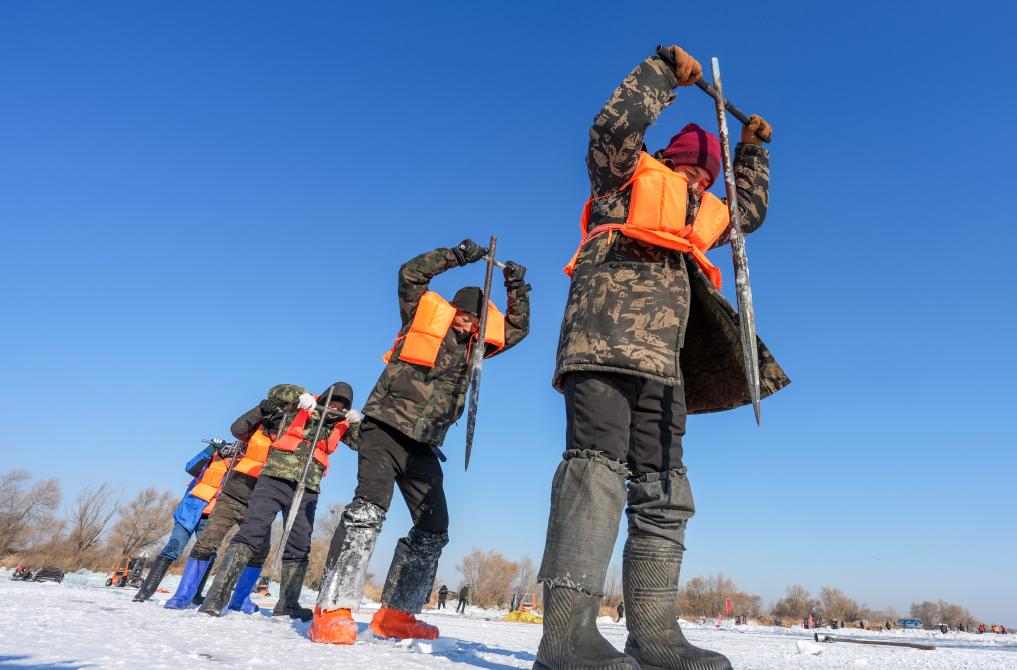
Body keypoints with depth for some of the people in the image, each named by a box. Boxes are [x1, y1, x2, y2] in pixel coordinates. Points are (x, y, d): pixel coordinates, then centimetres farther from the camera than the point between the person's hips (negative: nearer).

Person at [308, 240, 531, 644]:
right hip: (384, 429, -6)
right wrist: (457, 256, -5)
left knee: (434, 528, 3)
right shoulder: (424, 317, 3)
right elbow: (411, 274, -4)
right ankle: (333, 610, -20)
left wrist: (517, 290, 11)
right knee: (369, 508, -22)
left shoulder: (477, 343, 15)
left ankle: (395, 614, 12)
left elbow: (517, 329, 23)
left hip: (423, 447, 6)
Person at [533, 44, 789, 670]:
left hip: (661, 360, 9)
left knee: (664, 490, 1)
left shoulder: (705, 212, 38)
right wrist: (664, 73, 9)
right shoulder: (630, 172, 18)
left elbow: (751, 211, 50)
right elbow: (613, 125, 1)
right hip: (606, 336, -8)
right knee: (598, 465, -23)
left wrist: (754, 150, 46)